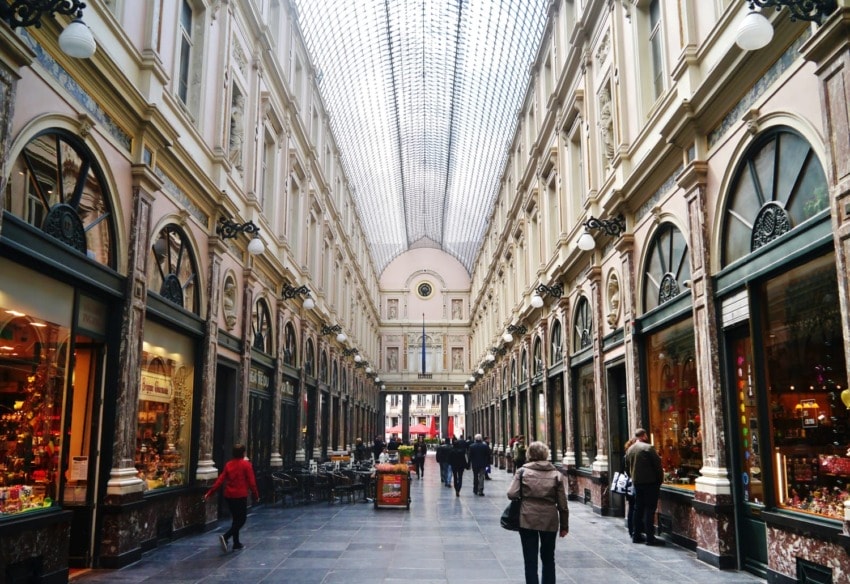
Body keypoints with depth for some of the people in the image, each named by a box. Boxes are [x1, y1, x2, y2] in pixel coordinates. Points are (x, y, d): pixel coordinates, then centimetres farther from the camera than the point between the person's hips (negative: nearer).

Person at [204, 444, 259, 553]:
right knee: (241, 520, 1)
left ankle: (236, 543, 21)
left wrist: (209, 493, 4)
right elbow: (251, 482, -9)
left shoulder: (228, 464, 6)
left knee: (235, 519, 18)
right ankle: (225, 536, -19)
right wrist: (256, 496, 1)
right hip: (240, 496, -6)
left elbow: (220, 480, 1)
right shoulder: (246, 464, -8)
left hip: (229, 495, 6)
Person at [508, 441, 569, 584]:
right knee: (548, 559, 19)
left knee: (530, 560, 6)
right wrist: (564, 525, 10)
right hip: (550, 520, 2)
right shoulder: (556, 474, 2)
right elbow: (562, 503, 2)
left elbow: (511, 494, -11)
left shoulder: (522, 471, -3)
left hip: (528, 519, -2)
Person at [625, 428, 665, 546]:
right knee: (649, 510, -4)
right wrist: (660, 479, 0)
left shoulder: (629, 450, 8)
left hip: (636, 483, 6)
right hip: (650, 483, -6)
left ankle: (636, 535, 16)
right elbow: (658, 465, -12)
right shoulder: (648, 448, -13)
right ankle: (650, 537, -4)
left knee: (638, 509, 12)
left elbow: (627, 468, 13)